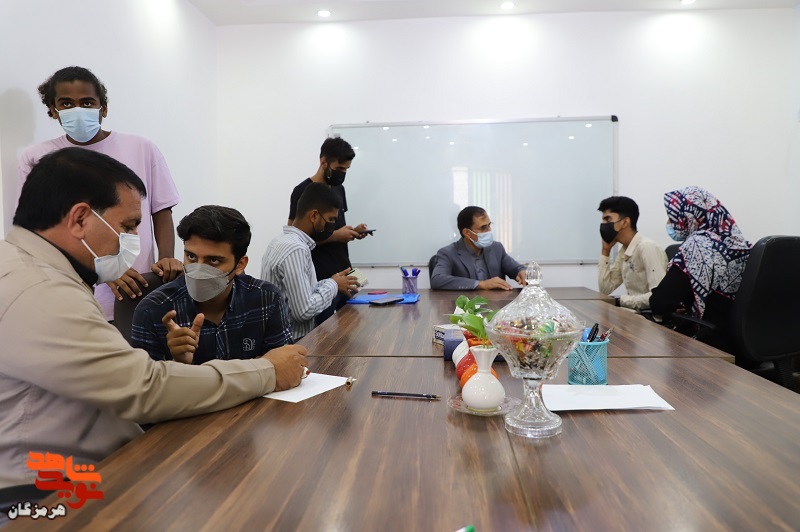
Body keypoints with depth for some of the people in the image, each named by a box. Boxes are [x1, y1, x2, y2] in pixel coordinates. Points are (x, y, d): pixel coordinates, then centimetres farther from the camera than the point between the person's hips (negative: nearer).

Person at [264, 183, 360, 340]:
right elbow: (304, 311, -24)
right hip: (294, 340, -9)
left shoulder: (282, 241, 8)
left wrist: (330, 283, 2)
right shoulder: (295, 249, -22)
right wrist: (333, 285, -10)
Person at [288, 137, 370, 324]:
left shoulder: (338, 188, 14)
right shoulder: (302, 192, -10)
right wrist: (335, 236, -19)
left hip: (343, 275, 8)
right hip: (321, 280, -7)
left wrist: (352, 231, 1)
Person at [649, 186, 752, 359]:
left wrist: (680, 304, -2)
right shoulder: (735, 240, 6)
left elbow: (660, 303, -22)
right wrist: (684, 303, 9)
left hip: (717, 345, -7)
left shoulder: (698, 245, -17)